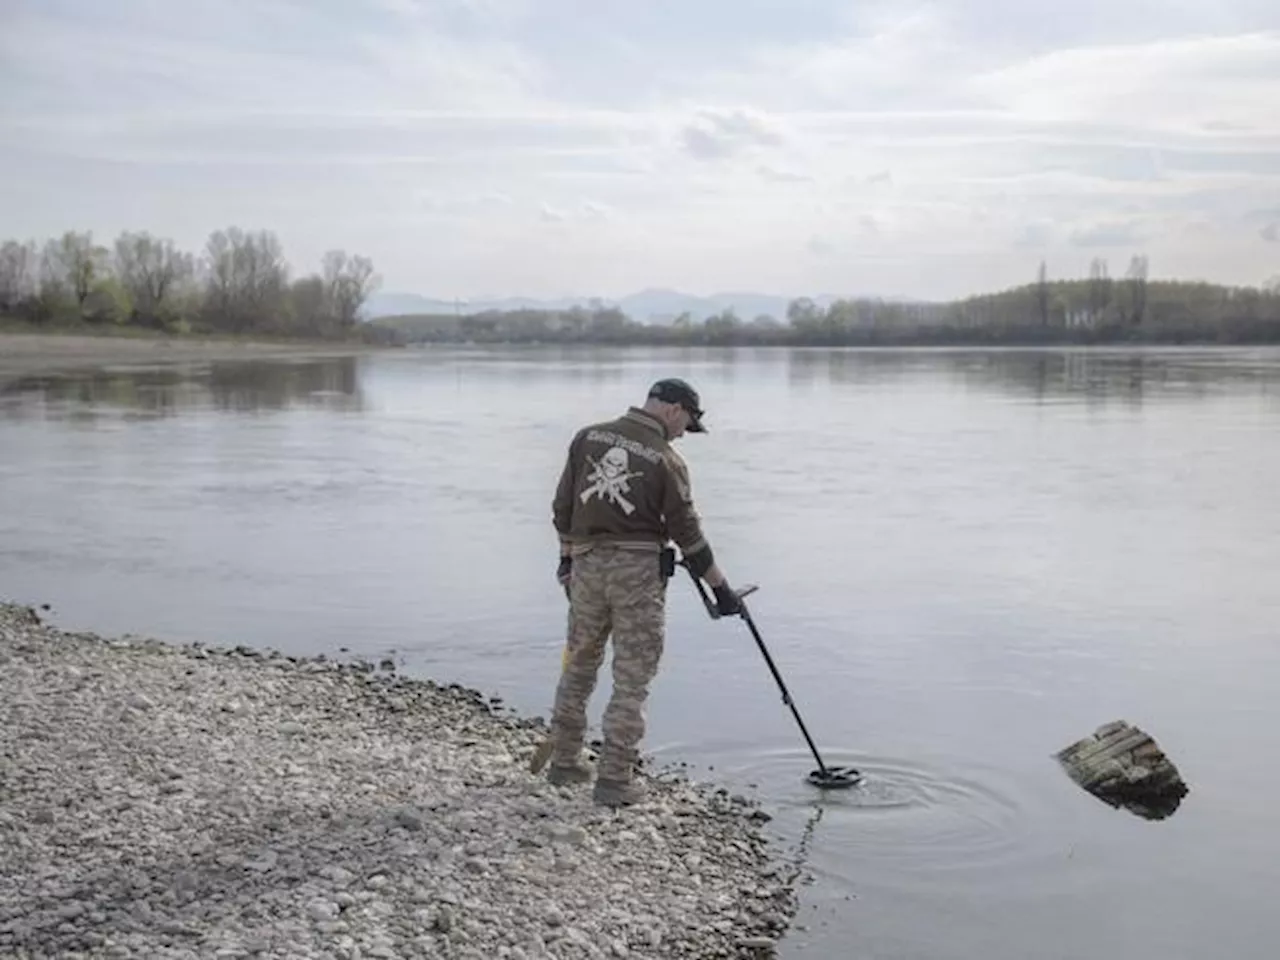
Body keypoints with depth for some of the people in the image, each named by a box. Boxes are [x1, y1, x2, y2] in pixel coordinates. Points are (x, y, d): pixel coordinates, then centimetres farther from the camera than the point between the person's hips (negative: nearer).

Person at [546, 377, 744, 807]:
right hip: (639, 570, -4)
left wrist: (567, 557, 18)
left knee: (579, 665, 19)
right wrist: (721, 588, 4)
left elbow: (562, 505, 7)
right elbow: (688, 533, -4)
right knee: (632, 679, 3)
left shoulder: (587, 437, 4)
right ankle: (615, 780, 4)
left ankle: (563, 761, 27)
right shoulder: (667, 460, -7)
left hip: (586, 564, 5)